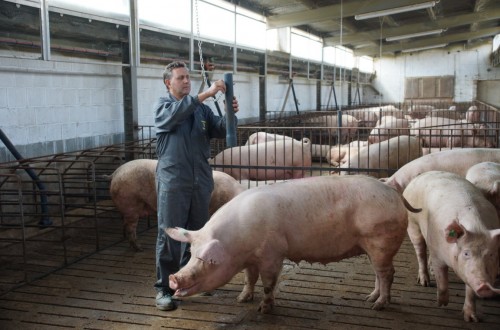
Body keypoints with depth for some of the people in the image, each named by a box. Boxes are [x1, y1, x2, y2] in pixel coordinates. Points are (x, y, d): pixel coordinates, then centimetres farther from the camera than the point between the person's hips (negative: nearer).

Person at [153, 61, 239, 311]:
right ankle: (164, 288, 7)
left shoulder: (202, 109, 12)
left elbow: (219, 130, 1)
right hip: (173, 181, -4)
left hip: (201, 180, 4)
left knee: (196, 233, 12)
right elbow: (176, 113, -21)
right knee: (169, 235, -1)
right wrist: (206, 94, -30)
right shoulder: (162, 106, 2)